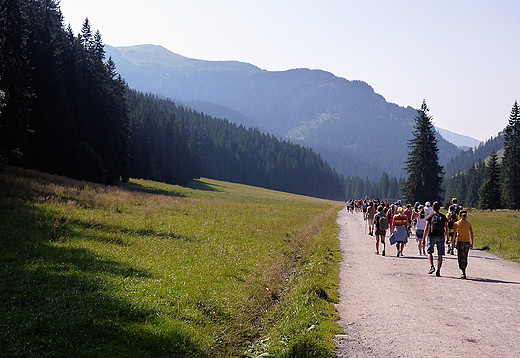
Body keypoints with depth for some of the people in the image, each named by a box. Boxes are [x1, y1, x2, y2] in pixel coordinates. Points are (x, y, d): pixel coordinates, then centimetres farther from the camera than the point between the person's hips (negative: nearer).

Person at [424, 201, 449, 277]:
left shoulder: (430, 216, 2)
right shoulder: (443, 217, 8)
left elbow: (426, 228, -3)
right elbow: (446, 229, 4)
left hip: (432, 236, -1)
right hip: (441, 237, 1)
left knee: (430, 252, 12)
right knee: (440, 255, 5)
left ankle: (432, 267, -9)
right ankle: (438, 271, 2)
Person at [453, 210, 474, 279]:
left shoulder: (457, 223, -2)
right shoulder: (469, 223, 6)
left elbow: (454, 234, -5)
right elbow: (471, 234, 3)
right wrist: (472, 243, 8)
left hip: (460, 242, -3)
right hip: (467, 242, 3)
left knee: (461, 258, -2)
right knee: (465, 258, 16)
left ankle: (464, 274, -11)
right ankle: (463, 272, 23)